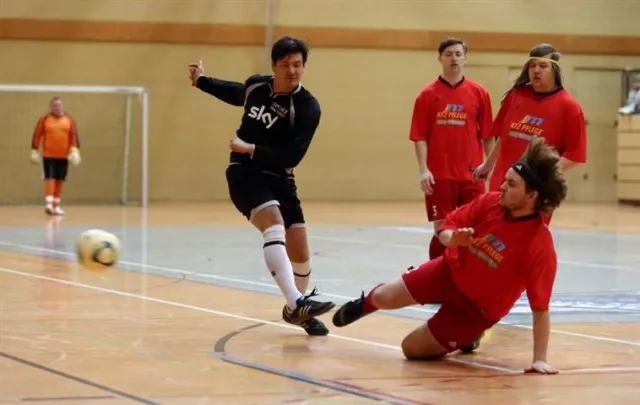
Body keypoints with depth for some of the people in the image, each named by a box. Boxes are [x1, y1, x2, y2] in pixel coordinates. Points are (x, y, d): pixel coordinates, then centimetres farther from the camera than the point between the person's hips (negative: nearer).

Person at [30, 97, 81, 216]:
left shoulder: (69, 120, 6)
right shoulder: (44, 119, 0)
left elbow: (74, 136, 4)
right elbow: (37, 135, 2)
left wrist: (75, 150, -6)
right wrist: (34, 151, 0)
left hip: (63, 156, 3)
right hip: (48, 155, -3)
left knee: (59, 181, 7)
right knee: (50, 178, -12)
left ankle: (56, 206, 14)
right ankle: (48, 204, -18)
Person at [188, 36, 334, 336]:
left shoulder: (308, 107, -13)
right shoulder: (256, 86, -1)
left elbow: (292, 155, -21)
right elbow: (237, 95, 25)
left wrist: (251, 149, -24)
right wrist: (202, 81, 36)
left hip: (279, 179, 1)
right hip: (244, 173, -1)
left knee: (298, 246, -1)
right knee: (274, 225, -26)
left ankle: (297, 310, 27)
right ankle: (296, 301, -43)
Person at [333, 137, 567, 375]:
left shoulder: (540, 246, -32)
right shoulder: (490, 202, -17)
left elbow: (540, 308, -31)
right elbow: (446, 227, -4)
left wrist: (539, 359, -35)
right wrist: (452, 238, -29)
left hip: (477, 309, -3)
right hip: (450, 271, 3)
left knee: (412, 349, -1)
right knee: (385, 298, 3)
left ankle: (468, 335, 28)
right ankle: (365, 304, 43)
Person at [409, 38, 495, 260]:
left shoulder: (479, 93, 4)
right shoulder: (428, 94, 1)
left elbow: (487, 135, 6)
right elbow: (420, 137, -1)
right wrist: (423, 170, -10)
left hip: (472, 175, 1)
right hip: (439, 175, -1)